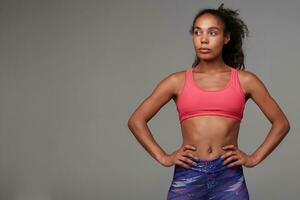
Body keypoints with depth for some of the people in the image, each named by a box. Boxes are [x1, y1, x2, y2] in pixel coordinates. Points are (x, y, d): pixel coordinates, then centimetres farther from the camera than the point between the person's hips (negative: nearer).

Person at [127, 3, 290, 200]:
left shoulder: (245, 81, 7)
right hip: (187, 176, 0)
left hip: (229, 178, 0)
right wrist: (163, 157, 3)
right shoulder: (178, 81, 8)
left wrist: (254, 158, 4)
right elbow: (136, 121, 11)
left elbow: (281, 123, 12)